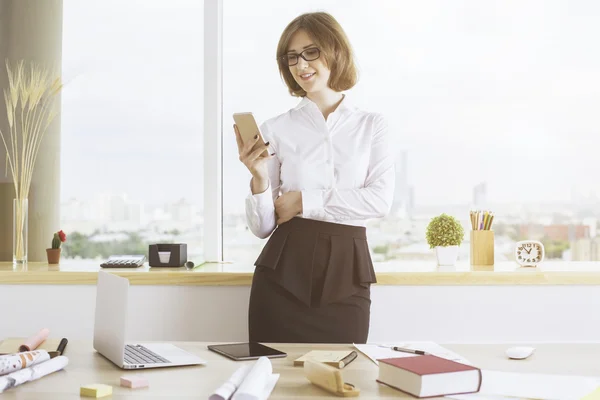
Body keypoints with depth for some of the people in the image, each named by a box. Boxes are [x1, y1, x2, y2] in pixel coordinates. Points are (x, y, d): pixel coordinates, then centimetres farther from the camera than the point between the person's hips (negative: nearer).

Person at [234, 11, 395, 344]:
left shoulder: (371, 125, 8)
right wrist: (258, 177, -17)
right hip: (283, 273, 0)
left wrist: (304, 201, -9)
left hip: (346, 275, 1)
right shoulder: (276, 129, 4)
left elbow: (381, 200, -8)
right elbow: (262, 227, 2)